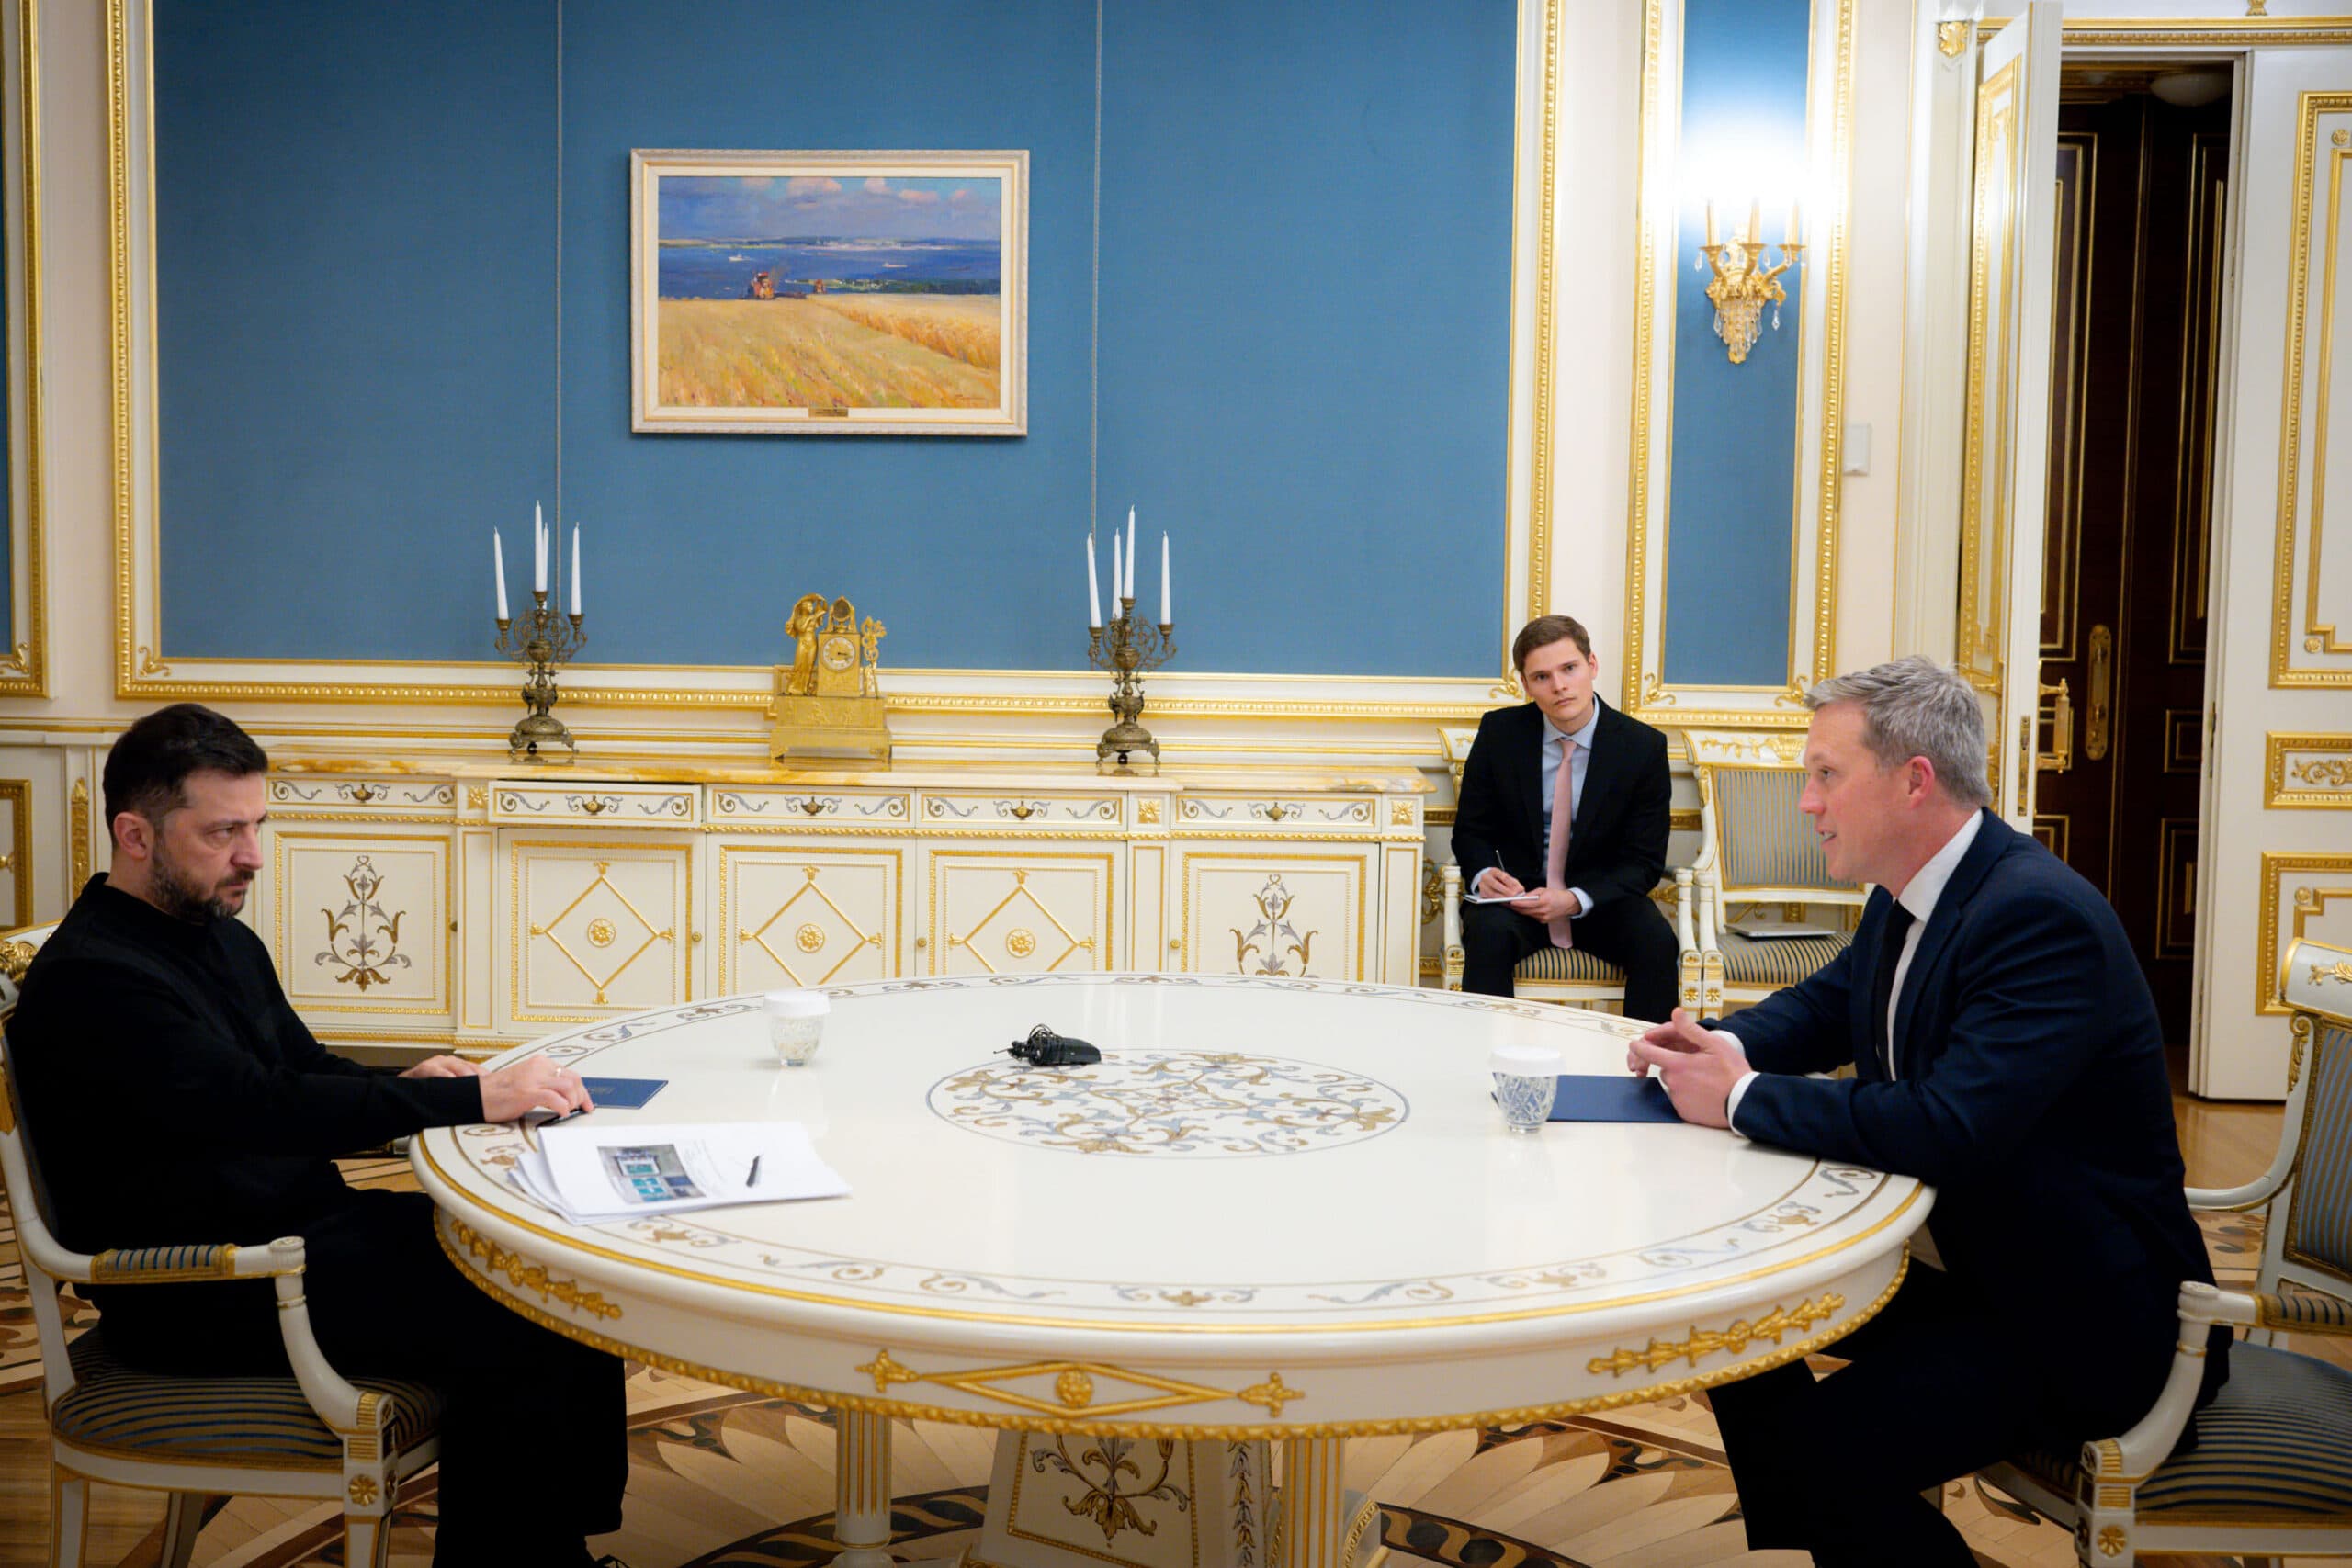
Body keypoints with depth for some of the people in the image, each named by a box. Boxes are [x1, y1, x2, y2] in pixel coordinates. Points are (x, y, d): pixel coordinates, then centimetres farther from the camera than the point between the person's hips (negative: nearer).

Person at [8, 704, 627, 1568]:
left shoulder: (225, 940, 14)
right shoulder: (87, 979, -17)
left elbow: (306, 1068, 22)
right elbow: (261, 1105, -28)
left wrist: (402, 1085, -2)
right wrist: (473, 1097, -30)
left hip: (301, 1224, 9)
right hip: (203, 1299, -9)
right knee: (511, 1334, -24)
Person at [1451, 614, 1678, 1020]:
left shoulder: (1643, 747, -6)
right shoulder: (1499, 732, -3)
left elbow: (1644, 861, -4)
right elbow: (1470, 831, 5)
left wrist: (1576, 900, -22)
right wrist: (1484, 874, -19)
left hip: (1600, 898, 0)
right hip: (1518, 892, 0)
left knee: (1657, 942, -29)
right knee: (1488, 933, -33)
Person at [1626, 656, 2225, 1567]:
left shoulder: (2041, 916, -26)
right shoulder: (1910, 897, 3)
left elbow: (1950, 1126, -36)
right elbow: (1828, 1002, 20)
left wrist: (1743, 1098, -24)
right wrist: (1726, 1045, -3)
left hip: (2082, 1314, -9)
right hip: (1948, 1260, 10)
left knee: (1816, 1449, -24)